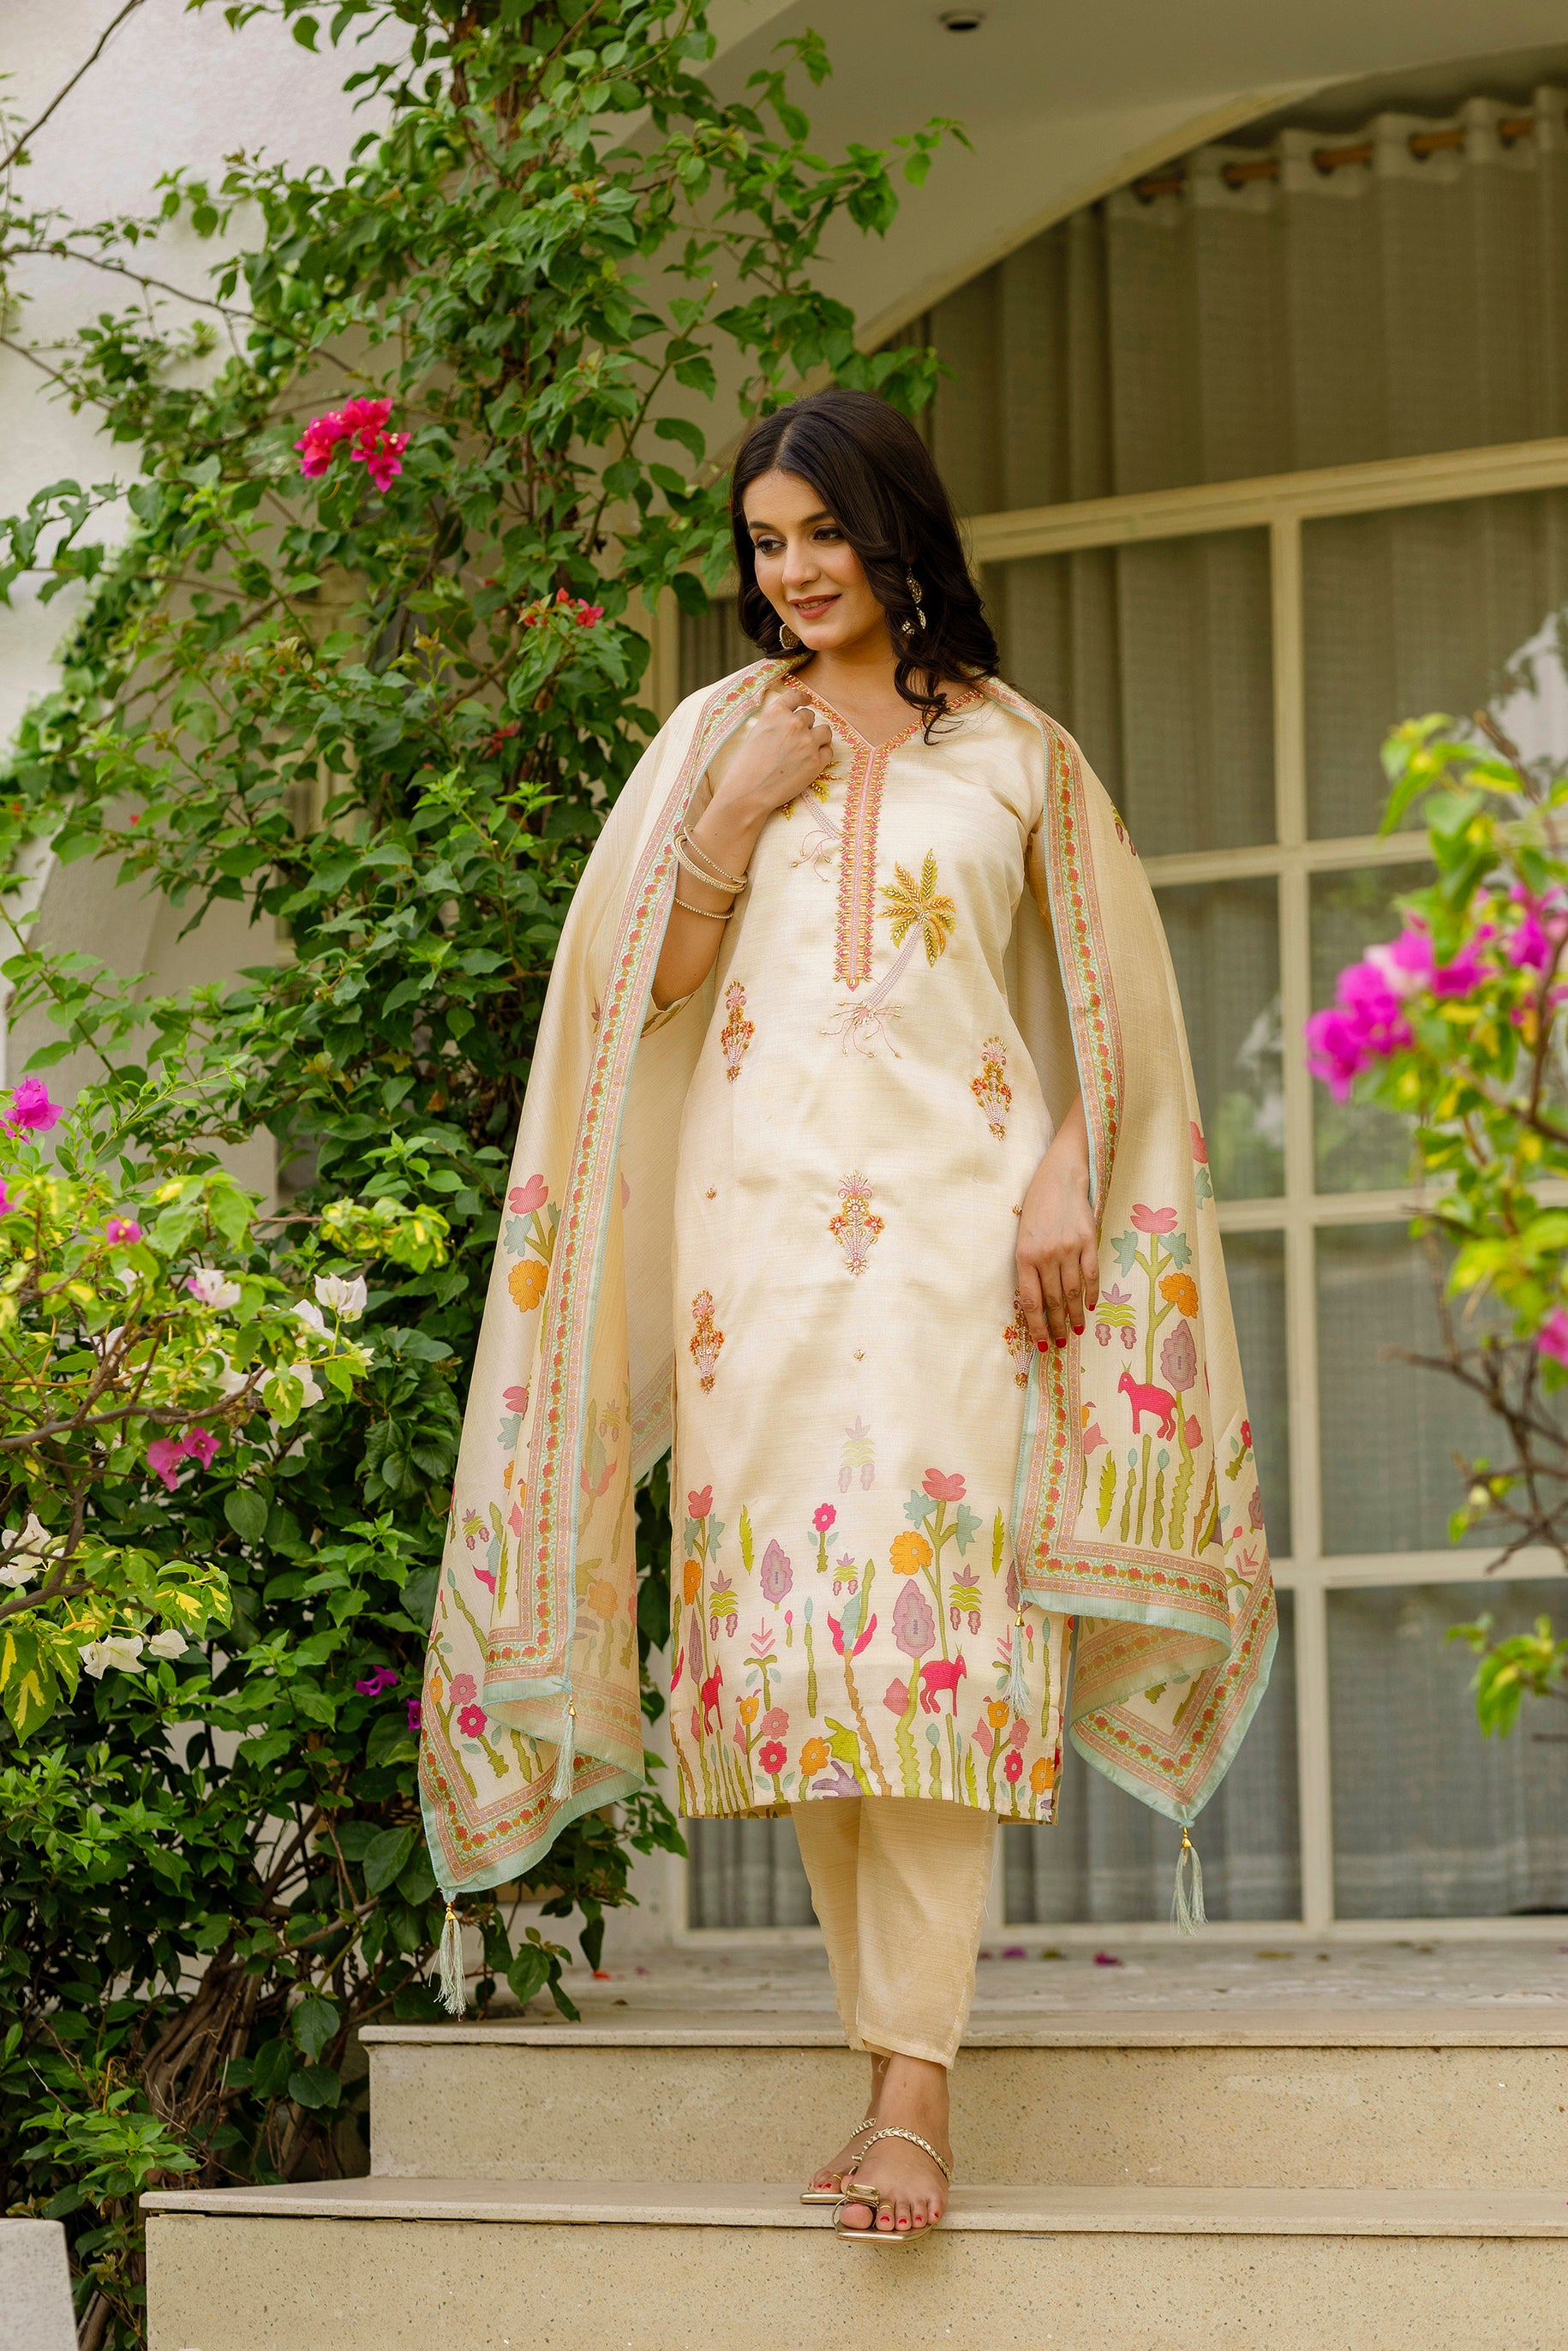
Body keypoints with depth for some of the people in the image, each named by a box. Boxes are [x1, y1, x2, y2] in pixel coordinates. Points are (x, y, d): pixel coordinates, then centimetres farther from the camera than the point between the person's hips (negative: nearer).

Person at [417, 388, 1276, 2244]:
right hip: (758, 1209, 2)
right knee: (787, 1619, -3)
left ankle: (911, 2090, -19)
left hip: (951, 1211, -2)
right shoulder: (721, 733, 16)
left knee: (927, 1617, -13)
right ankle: (891, 2050, 4)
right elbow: (645, 984, 10)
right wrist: (735, 816, -3)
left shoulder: (1018, 754, 12)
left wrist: (1066, 1182, -2)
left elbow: (1109, 1011, 13)